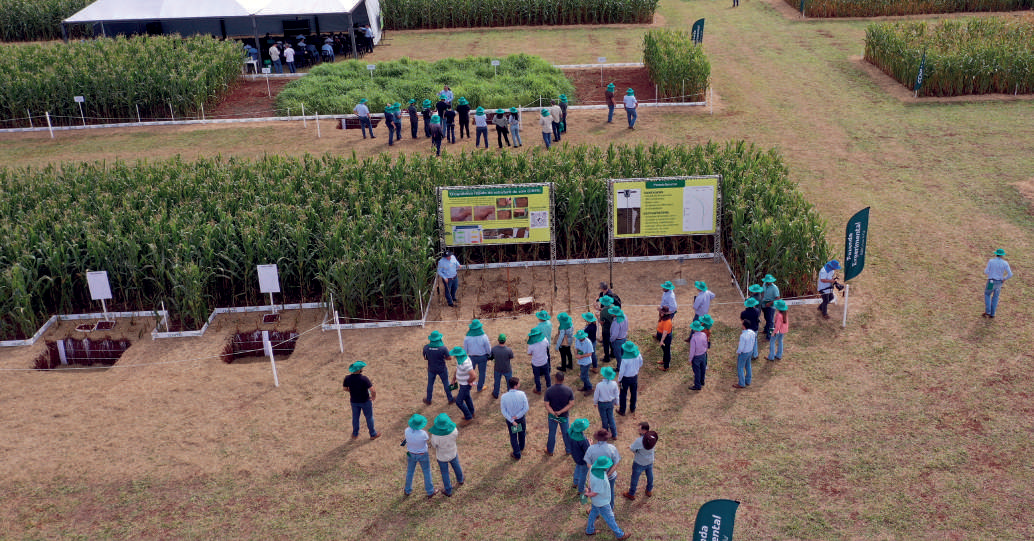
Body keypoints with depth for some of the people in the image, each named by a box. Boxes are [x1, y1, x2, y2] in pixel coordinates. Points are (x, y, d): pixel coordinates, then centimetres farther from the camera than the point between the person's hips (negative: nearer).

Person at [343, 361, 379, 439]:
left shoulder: (347, 378, -15)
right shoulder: (364, 379, -28)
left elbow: (345, 388, 3)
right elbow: (373, 391, -30)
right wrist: (373, 397, -9)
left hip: (354, 401, 4)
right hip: (365, 401, -4)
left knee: (355, 417, 23)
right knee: (369, 417, 16)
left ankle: (355, 434, 40)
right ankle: (373, 434, 31)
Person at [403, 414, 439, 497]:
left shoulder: (407, 431, -28)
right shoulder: (422, 434, -37)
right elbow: (427, 438, -12)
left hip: (411, 454, 3)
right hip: (422, 455, -3)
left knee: (410, 471, 27)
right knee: (427, 472, 21)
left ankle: (408, 490, 47)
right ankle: (430, 492, 38)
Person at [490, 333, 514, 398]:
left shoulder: (493, 348, -26)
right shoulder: (509, 350, -33)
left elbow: (491, 356, -8)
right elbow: (511, 358, -14)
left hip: (497, 369, 2)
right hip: (507, 370, -2)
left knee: (497, 382, 28)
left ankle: (495, 394, 52)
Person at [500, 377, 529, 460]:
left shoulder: (504, 397, -23)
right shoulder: (522, 394, -25)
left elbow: (503, 411, -17)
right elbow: (526, 408, -21)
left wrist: (512, 421, -12)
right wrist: (517, 416, -13)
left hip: (510, 419, -1)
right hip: (521, 418, 1)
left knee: (513, 436, 19)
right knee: (522, 433, 28)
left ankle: (517, 454, 34)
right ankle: (521, 448, 54)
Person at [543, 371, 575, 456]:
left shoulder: (549, 390, -18)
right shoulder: (569, 390, -15)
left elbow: (547, 405, -18)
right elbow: (572, 404, -14)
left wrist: (554, 414, -19)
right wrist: (561, 412, -17)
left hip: (552, 416, 0)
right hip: (564, 416, 0)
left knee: (552, 433, 17)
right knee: (566, 433, 19)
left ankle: (550, 451, 34)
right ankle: (568, 450, 35)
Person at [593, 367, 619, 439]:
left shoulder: (599, 385, -29)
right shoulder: (614, 384, -21)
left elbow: (596, 396, -14)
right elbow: (616, 395, -5)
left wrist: (595, 403, 6)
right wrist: (615, 402, 14)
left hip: (602, 404, -2)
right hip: (610, 403, 2)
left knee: (604, 419, 17)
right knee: (611, 418, 20)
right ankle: (615, 435, 30)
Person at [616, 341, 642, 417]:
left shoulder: (625, 359, -31)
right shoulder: (638, 355, -16)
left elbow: (621, 371, -22)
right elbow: (640, 364, 3)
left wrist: (619, 379, -6)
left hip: (626, 378, -5)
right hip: (634, 376, 5)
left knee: (623, 394, 14)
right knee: (633, 393, 23)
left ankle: (622, 411, 28)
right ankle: (632, 409, 42)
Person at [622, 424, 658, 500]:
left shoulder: (639, 440, -35)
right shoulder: (653, 437, -15)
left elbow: (632, 449, -24)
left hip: (639, 463, -5)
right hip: (650, 461, 5)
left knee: (635, 478, 17)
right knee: (649, 476, 29)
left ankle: (631, 494, 35)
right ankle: (649, 491, 50)